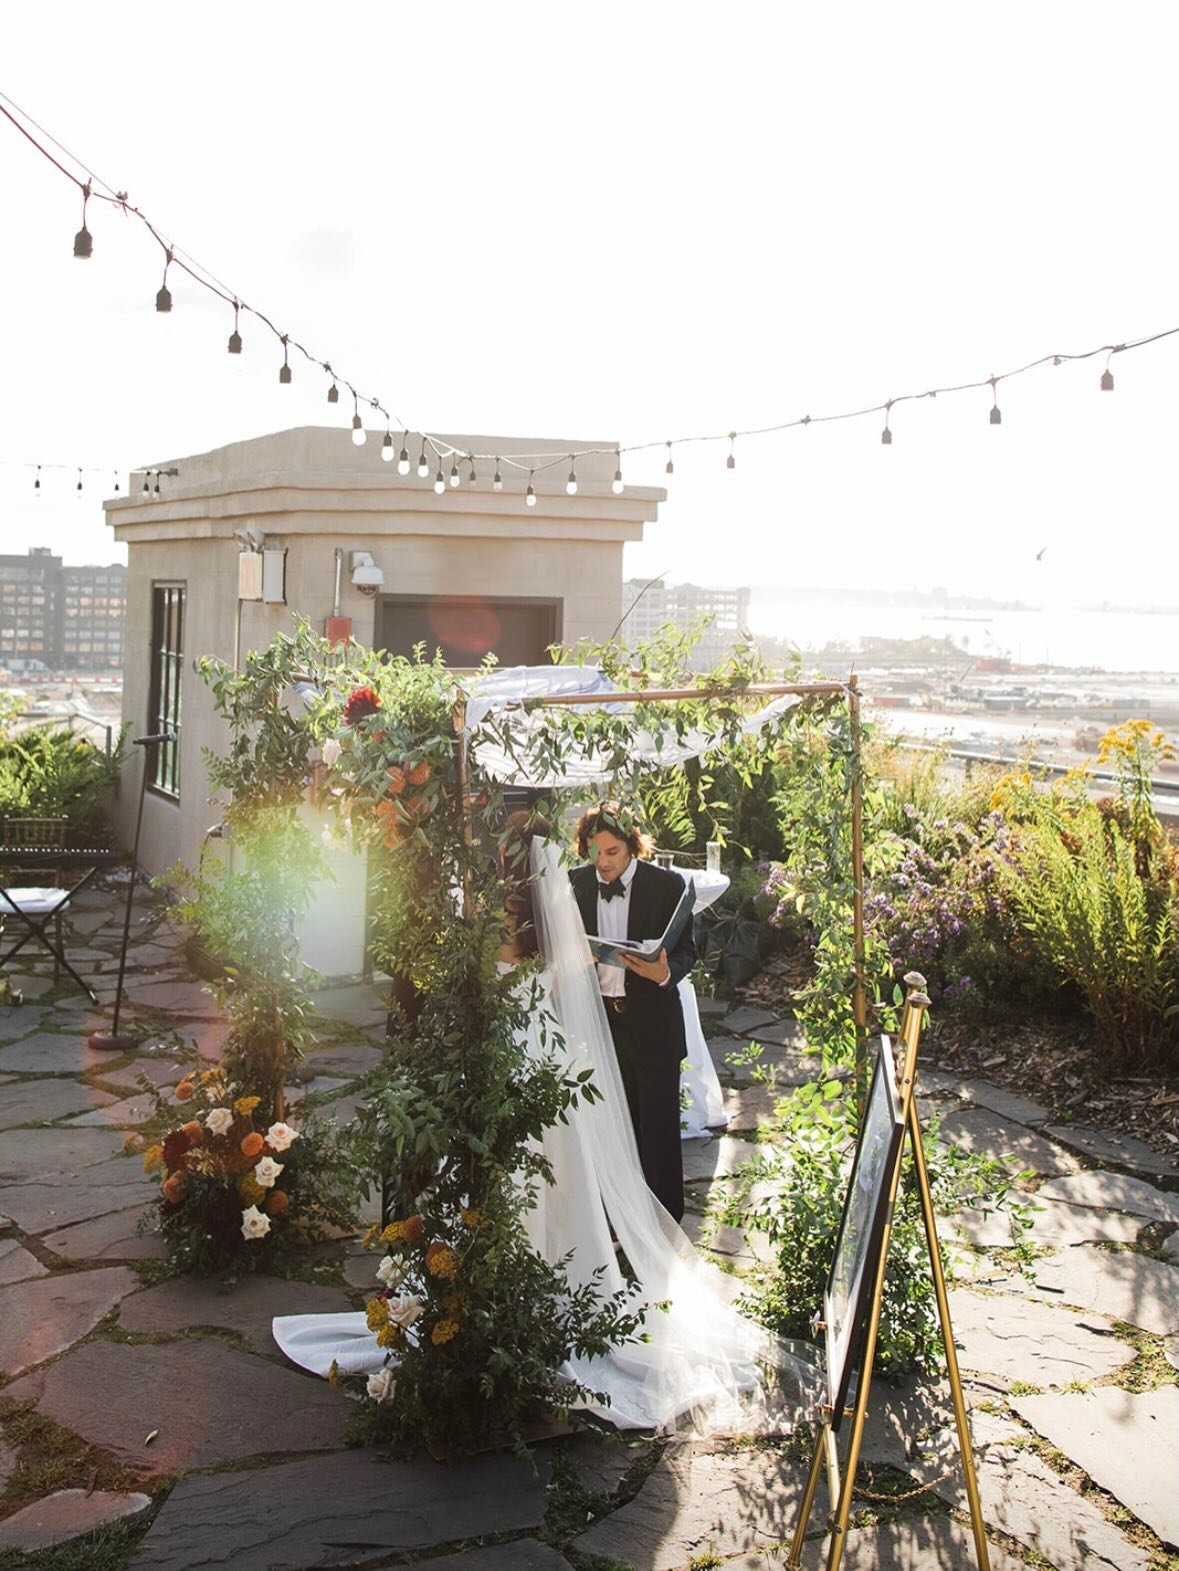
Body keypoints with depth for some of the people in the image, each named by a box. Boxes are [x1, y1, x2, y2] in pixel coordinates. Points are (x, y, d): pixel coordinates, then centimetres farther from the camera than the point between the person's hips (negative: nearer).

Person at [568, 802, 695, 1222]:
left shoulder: (666, 885, -8)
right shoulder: (577, 884, 2)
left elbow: (686, 951, -5)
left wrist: (665, 973, -26)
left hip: (651, 1024, -3)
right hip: (598, 1019, 3)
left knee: (659, 1124, 5)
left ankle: (665, 1218, 19)